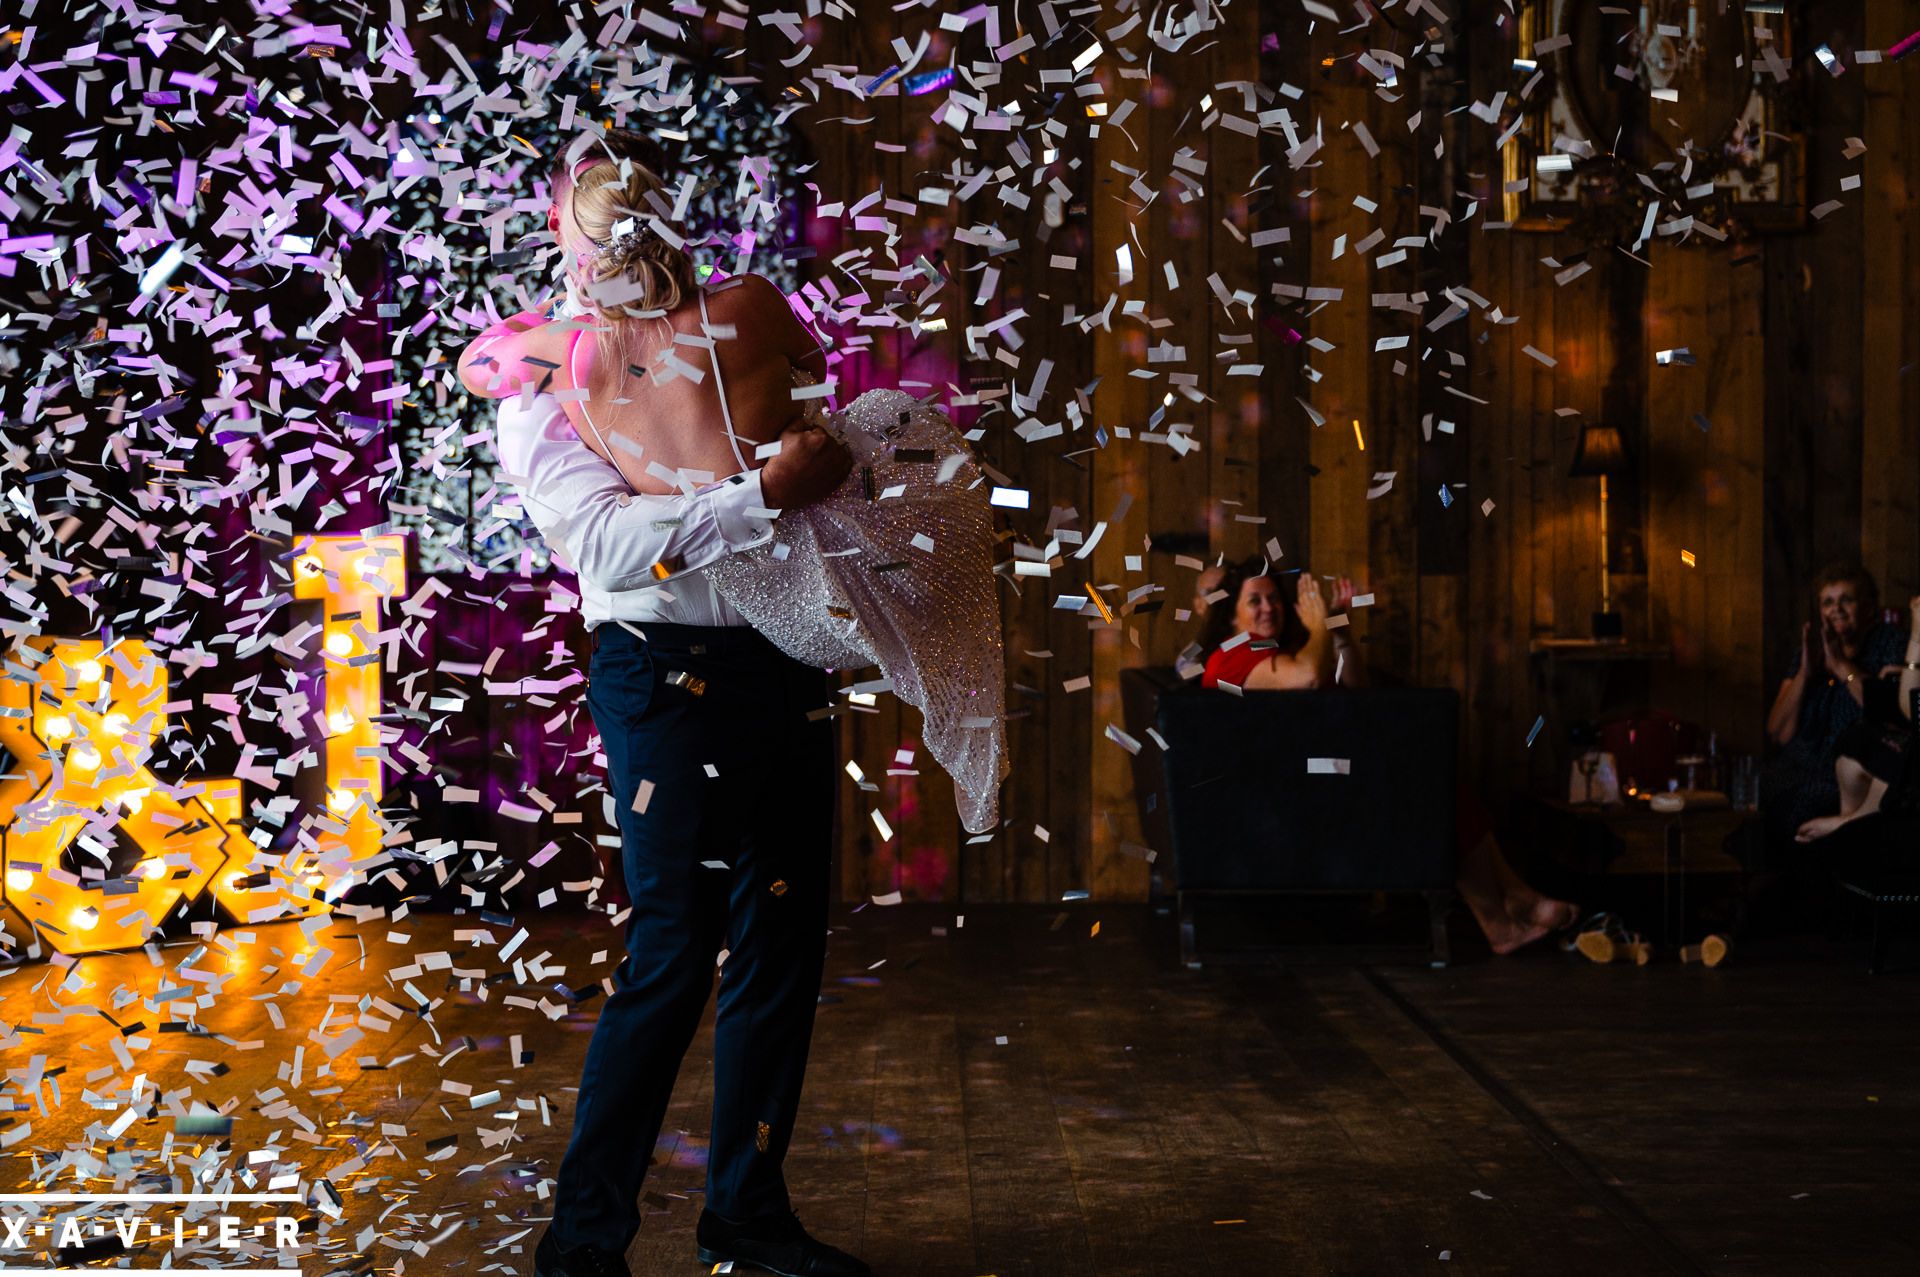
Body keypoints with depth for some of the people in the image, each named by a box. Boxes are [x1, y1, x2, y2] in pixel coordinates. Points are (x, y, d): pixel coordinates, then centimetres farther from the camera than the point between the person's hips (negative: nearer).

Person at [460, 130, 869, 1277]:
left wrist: (832, 453, 1)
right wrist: (767, 496, -21)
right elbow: (599, 536, -15)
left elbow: (836, 445, 24)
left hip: (787, 660, 6)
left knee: (786, 942, 9)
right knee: (676, 951, -8)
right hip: (670, 673, -6)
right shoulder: (544, 375, 0)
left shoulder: (738, 333, 16)